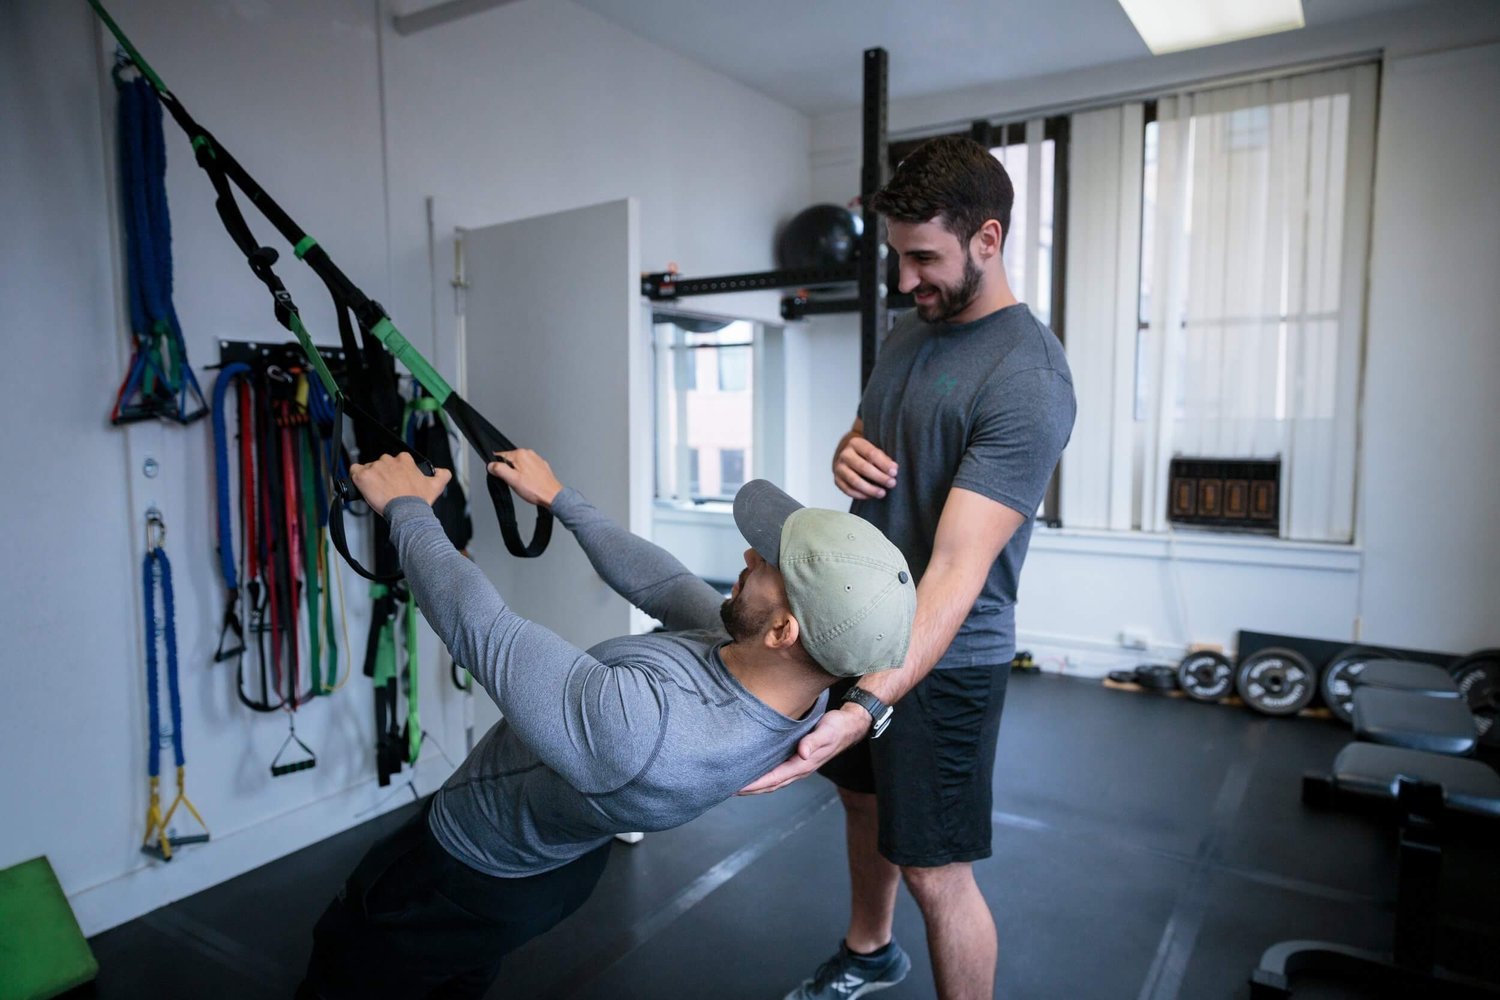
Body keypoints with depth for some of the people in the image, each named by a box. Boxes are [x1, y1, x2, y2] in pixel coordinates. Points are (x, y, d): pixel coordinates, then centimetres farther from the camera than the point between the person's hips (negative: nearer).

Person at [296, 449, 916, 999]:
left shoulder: (640, 729, -46)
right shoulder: (787, 686, -22)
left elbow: (476, 624, -34)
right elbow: (659, 583, -9)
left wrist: (407, 507, -17)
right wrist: (558, 498, 3)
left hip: (467, 886, -6)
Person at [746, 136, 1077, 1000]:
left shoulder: (1027, 380, -24)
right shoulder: (914, 327, 3)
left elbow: (957, 569, -31)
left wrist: (870, 704, -42)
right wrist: (848, 452, -7)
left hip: (943, 658, -8)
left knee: (935, 871, 4)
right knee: (864, 798, 25)